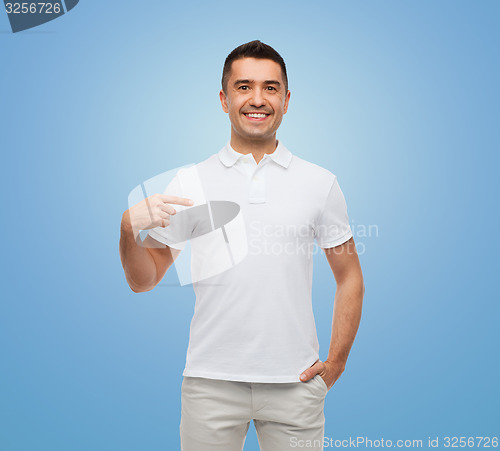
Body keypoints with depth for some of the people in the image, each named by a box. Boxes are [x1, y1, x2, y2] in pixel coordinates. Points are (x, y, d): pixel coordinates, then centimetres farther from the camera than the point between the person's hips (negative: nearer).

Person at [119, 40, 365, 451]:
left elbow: (349, 278, 7)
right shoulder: (189, 183, 1)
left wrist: (335, 364, 1)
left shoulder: (320, 183, 2)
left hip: (295, 384, 1)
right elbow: (143, 281, 3)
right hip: (210, 381, 0)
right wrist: (130, 228, -15)